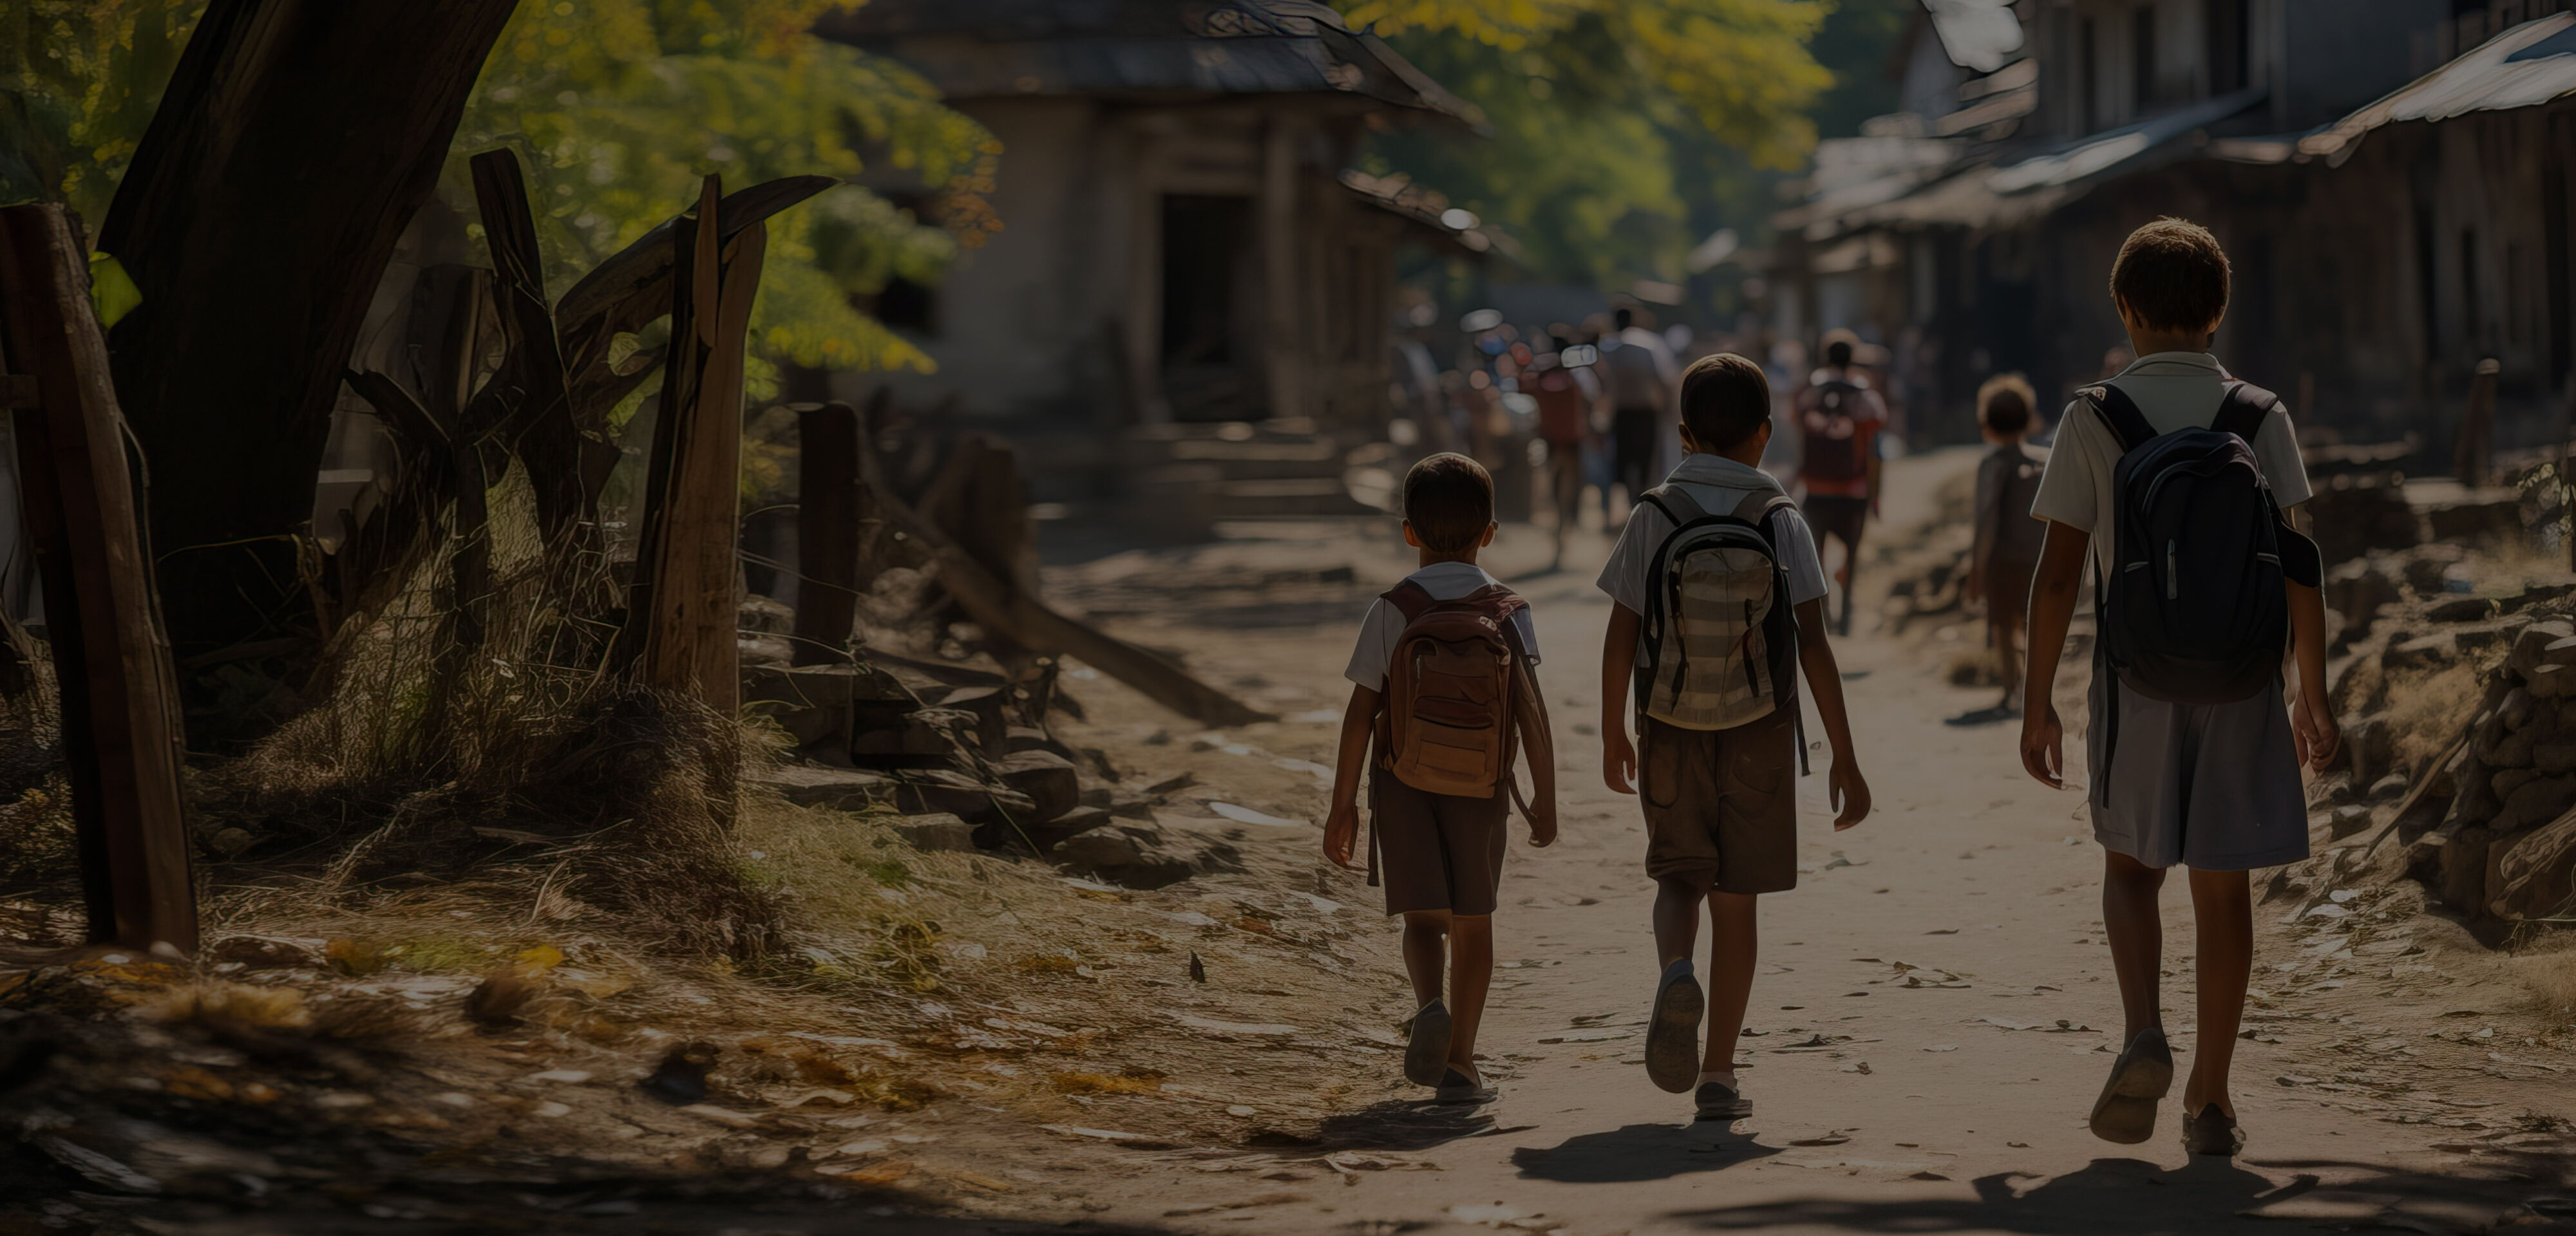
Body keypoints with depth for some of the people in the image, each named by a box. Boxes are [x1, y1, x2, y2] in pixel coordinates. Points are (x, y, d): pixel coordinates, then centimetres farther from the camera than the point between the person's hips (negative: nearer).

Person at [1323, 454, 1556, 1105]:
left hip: (1404, 782, -1)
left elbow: (1361, 712, -7)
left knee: (1424, 916, 6)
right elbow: (1531, 710, -10)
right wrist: (1545, 798, -4)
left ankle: (1431, 1004, -24)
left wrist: (1343, 802, -1)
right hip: (1480, 786, 1)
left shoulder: (1392, 610, -5)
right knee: (1472, 921, 11)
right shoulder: (1509, 612, -3)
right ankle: (1460, 1062, 11)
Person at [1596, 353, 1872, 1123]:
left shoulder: (1653, 518, -6)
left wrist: (1613, 736, 8)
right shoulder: (1780, 523, -7)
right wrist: (1844, 757, -8)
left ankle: (1675, 972, -16)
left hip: (1670, 729, 0)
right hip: (1758, 732, 0)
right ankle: (1718, 1075, 10)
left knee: (1679, 877, 17)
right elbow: (1812, 645, -11)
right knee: (1735, 899, 9)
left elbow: (1620, 640, -6)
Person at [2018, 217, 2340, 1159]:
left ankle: (2142, 1036, -7)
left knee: (2132, 866, 17)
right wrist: (2313, 691, 6)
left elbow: (2058, 572, -6)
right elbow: (2300, 565, -3)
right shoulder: (2261, 419, -1)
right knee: (2222, 886, 8)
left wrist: (2037, 699, 1)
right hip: (2243, 687, 1)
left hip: (2136, 682, -1)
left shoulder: (2094, 420, -5)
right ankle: (2210, 1097, 11)